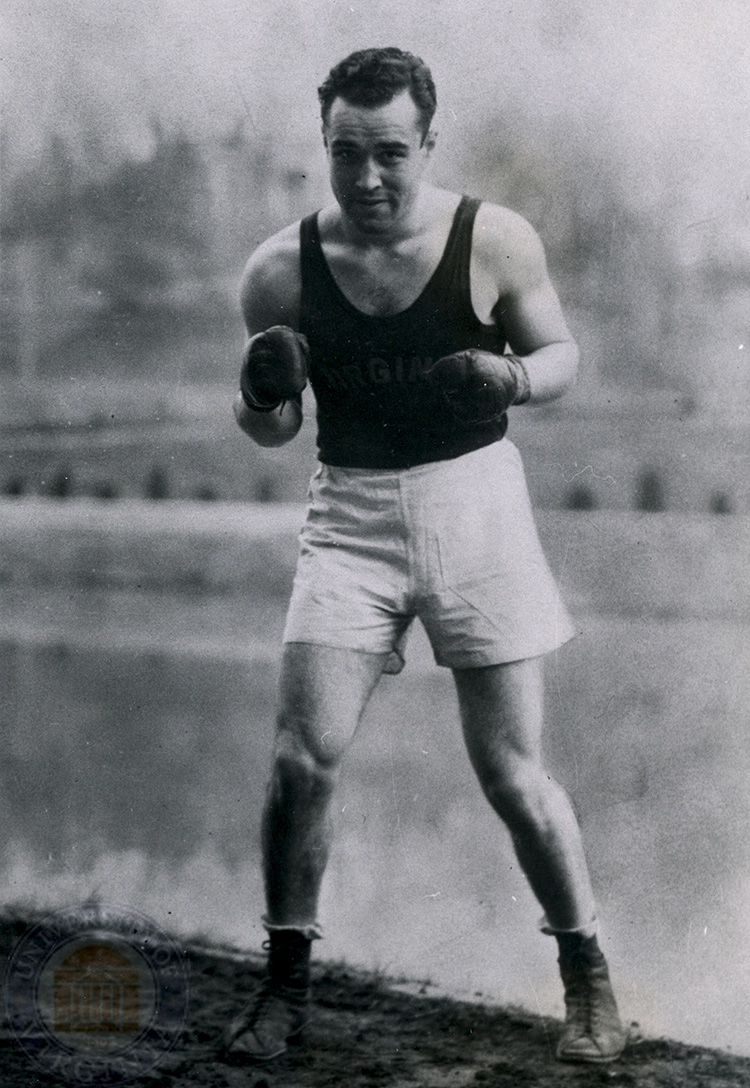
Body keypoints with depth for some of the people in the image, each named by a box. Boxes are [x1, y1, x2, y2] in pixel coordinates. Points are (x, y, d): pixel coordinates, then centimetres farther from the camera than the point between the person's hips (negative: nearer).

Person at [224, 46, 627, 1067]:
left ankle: (587, 973, 20)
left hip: (472, 497, -1)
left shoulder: (497, 241, -9)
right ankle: (287, 981, 11)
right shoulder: (281, 271, -5)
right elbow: (270, 428, 5)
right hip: (350, 512, 1)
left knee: (512, 769, 0)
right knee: (302, 756, -8)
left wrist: (513, 377, -18)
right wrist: (262, 395, -19)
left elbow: (563, 352, 5)